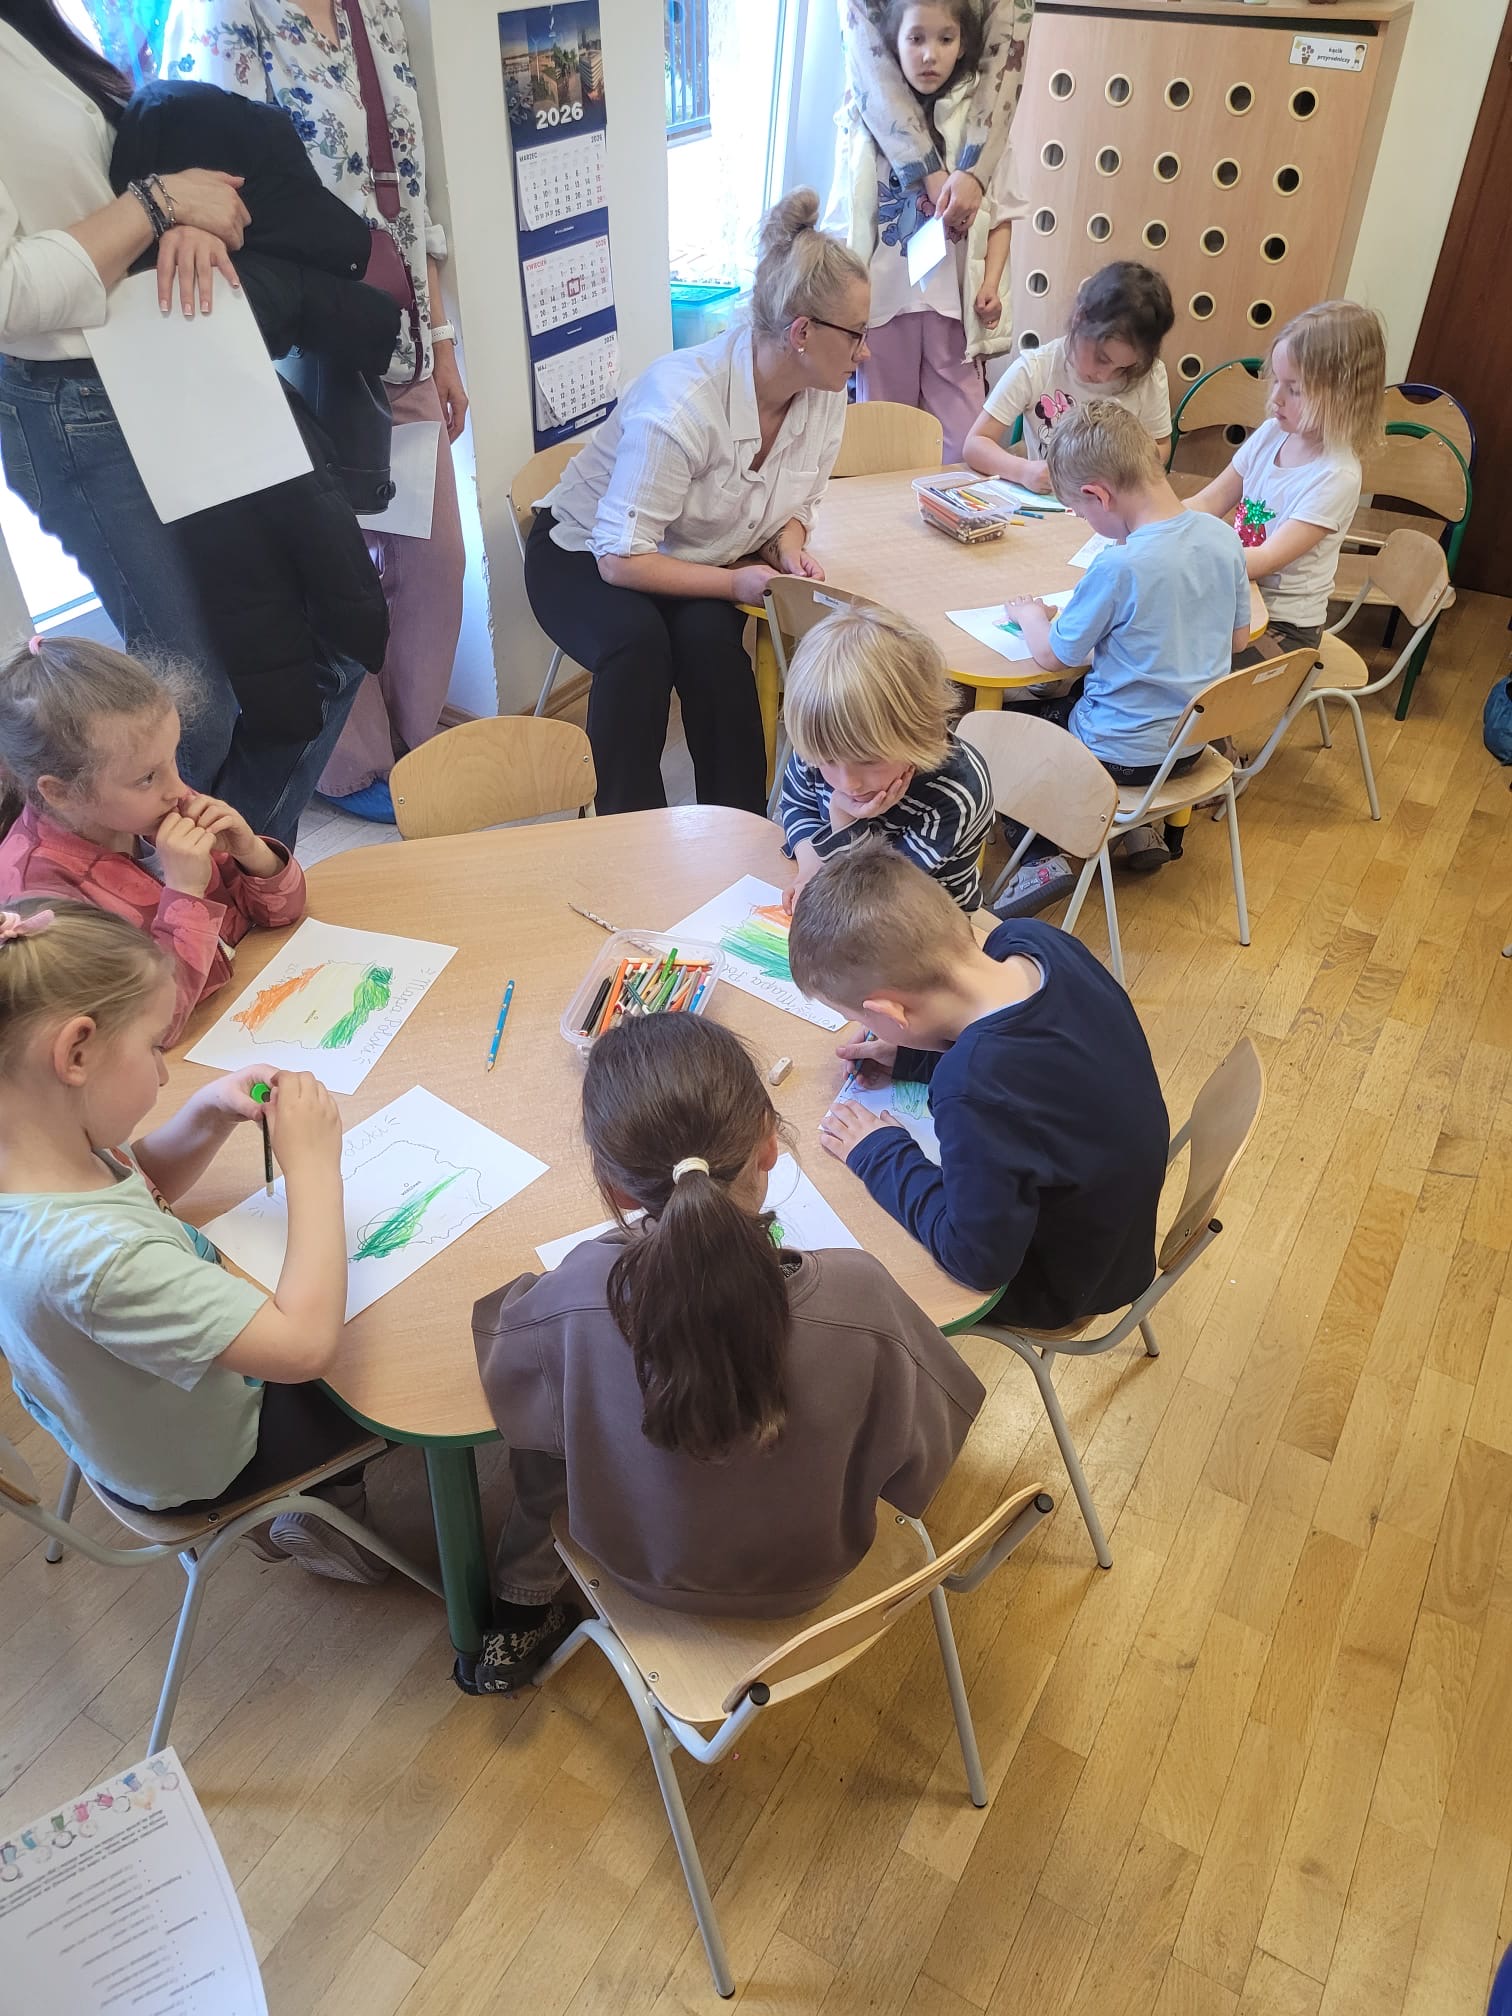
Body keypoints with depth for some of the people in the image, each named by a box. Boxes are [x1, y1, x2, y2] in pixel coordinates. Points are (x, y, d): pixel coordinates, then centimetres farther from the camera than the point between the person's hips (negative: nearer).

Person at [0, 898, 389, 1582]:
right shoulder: (89, 1254, -46)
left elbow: (143, 1181, 3)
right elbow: (305, 1343, -45)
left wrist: (210, 1111, -17)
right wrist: (313, 1163, -37)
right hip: (197, 1466, -7)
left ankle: (299, 1501, 36)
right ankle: (311, 1517, 31)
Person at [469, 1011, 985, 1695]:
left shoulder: (572, 1298, -35)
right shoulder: (858, 1299, -36)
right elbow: (920, 1466, -18)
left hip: (642, 1574, 0)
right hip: (805, 1581, 1)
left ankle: (525, 1609, 44)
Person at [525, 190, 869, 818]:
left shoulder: (824, 396, -10)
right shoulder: (682, 403, -32)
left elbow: (794, 505, 7)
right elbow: (622, 559, -29)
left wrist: (790, 550, -15)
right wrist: (735, 584, -31)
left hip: (703, 566, 5)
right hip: (587, 557, -4)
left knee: (708, 635, -30)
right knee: (638, 641, -36)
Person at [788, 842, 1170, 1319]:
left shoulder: (973, 1091, -44)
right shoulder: (1033, 940, -20)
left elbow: (980, 1260, -30)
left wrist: (879, 1152, -20)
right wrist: (910, 1056, -6)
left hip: (1062, 1279, -7)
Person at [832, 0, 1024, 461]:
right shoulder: (866, 117, 3)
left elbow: (1000, 215, 5)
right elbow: (845, 216, 7)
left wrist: (990, 284, -8)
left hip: (954, 301, -1)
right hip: (882, 299, 1)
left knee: (961, 444, -3)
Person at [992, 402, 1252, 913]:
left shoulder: (1119, 567, -27)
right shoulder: (1220, 536, -7)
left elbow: (1053, 655, -13)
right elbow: (1238, 638, 7)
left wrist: (1030, 615, 7)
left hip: (1125, 755, -7)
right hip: (1194, 740, 7)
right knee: (1078, 693, 33)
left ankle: (1043, 857, 5)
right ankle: (1137, 832, 28)